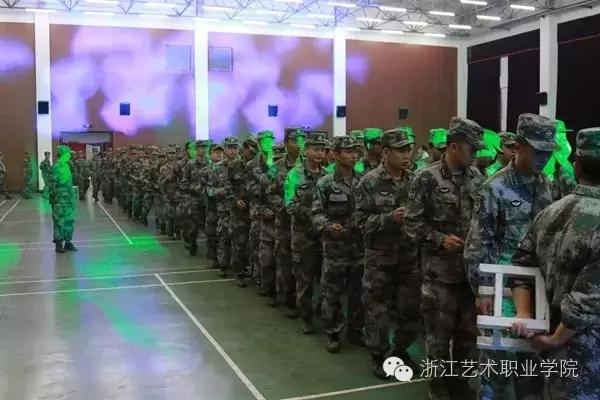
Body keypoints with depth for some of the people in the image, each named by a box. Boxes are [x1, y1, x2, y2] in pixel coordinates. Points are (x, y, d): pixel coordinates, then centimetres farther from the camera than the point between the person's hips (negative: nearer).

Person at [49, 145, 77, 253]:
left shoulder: (66, 166, 10)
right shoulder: (56, 167, -14)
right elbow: (53, 184, -15)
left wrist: (72, 196, 17)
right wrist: (54, 199, -17)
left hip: (69, 199, 8)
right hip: (60, 200, -8)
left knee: (69, 220, 10)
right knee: (59, 221, 0)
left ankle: (68, 242, 19)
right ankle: (58, 243, 9)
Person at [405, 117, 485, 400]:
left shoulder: (476, 177, 6)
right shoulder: (427, 178, -8)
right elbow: (412, 222, -8)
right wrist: (441, 239, -18)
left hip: (471, 268, 5)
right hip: (440, 271, -5)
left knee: (468, 331, 15)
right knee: (439, 332, 7)